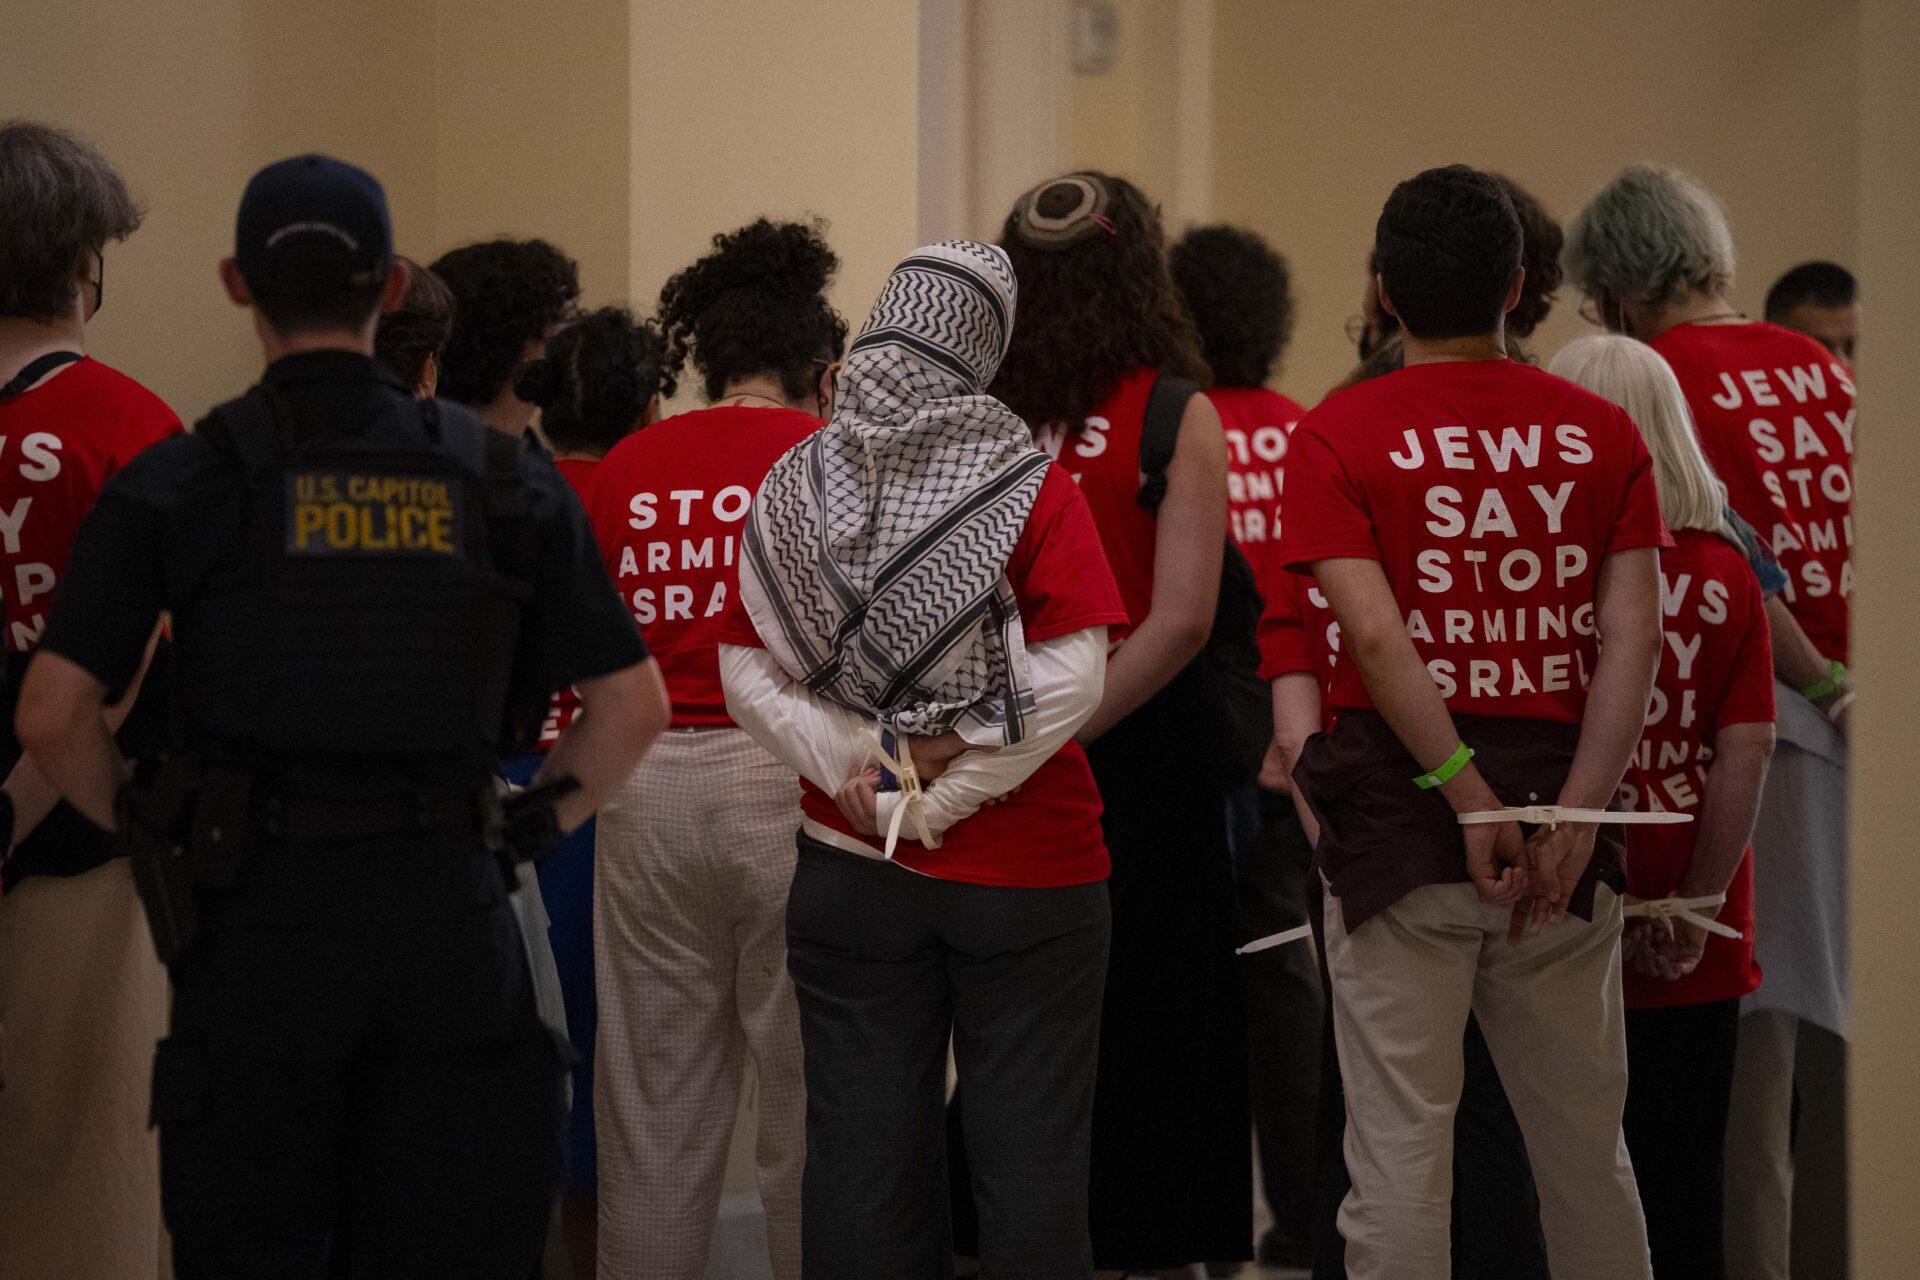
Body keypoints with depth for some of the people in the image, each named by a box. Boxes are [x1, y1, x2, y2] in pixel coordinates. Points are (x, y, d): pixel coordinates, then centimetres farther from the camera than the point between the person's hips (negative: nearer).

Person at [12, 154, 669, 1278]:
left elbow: (54, 713, -8)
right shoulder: (502, 479, 4)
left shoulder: (179, 484, -2)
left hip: (260, 921, -2)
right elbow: (635, 704, 5)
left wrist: (146, 831, 7)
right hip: (450, 906, 2)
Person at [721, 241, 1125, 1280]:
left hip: (850, 872, 2)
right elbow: (1069, 680, -14)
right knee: (1029, 1155, 4)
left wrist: (859, 762, -9)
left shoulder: (792, 490, 2)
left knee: (861, 1155, 6)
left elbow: (746, 674, -3)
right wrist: (943, 797, -10)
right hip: (1026, 875, -2)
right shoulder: (1032, 490, -6)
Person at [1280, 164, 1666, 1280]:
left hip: (1405, 811, -3)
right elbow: (1634, 635, -4)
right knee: (1585, 1139, 12)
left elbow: (1375, 633, -15)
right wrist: (1571, 814, -10)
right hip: (1562, 806, 3)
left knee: (1402, 1145, 1)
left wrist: (1471, 797, -15)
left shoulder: (1340, 435, -3)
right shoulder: (1603, 432, 5)